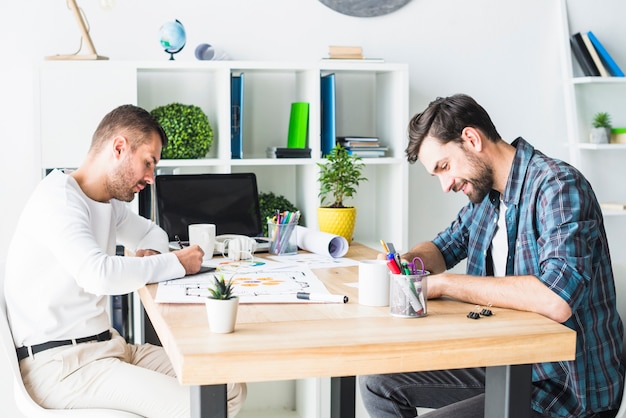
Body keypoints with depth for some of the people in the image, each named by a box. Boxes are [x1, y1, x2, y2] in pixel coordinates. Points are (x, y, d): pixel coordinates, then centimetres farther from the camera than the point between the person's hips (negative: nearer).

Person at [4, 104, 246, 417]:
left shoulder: (109, 203, 12)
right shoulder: (57, 198, -15)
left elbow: (152, 233, 31)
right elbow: (99, 274, -31)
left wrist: (151, 254, 6)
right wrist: (175, 264, -16)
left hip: (106, 345, 9)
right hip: (60, 363, -9)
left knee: (230, 390, -2)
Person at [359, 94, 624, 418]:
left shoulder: (557, 186, -20)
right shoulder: (486, 192, 6)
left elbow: (556, 300, -34)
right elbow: (444, 246, 23)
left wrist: (443, 283, -25)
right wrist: (401, 263, -2)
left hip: (567, 385, -9)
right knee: (378, 383, 7)